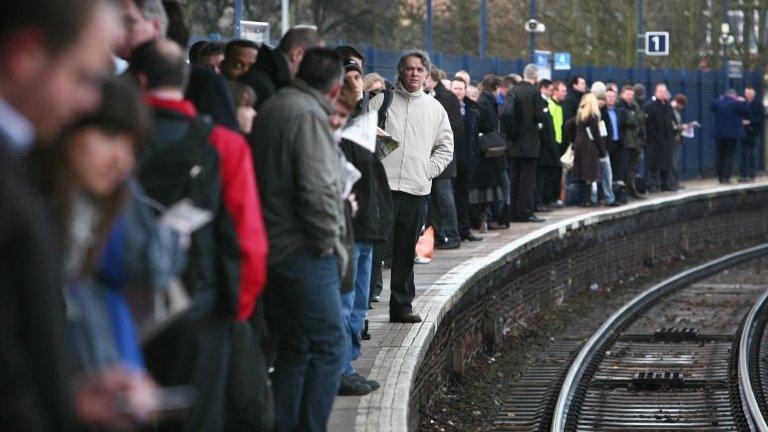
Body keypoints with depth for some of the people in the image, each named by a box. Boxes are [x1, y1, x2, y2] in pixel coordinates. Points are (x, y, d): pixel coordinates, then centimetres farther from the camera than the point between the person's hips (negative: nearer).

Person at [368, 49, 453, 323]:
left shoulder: (435, 108, 13)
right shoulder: (382, 101, 4)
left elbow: (446, 148, 17)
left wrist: (429, 170, 4)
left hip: (417, 189, 3)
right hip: (383, 187, -3)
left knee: (406, 252, 8)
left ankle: (402, 305, 14)